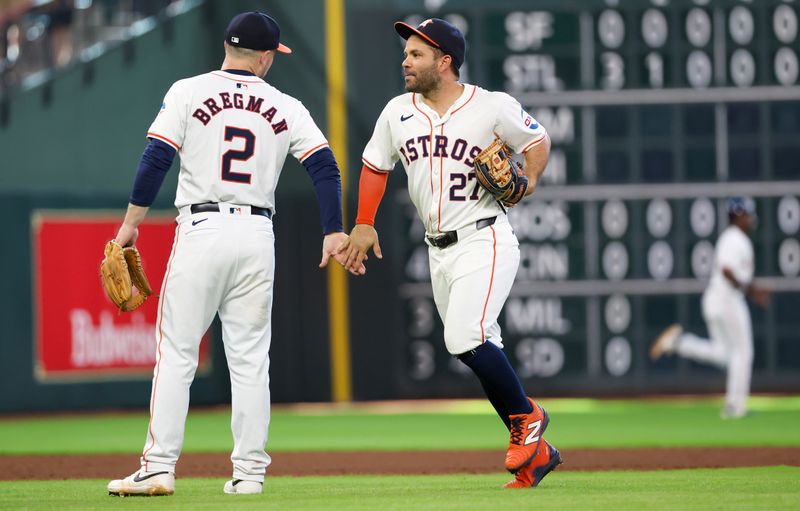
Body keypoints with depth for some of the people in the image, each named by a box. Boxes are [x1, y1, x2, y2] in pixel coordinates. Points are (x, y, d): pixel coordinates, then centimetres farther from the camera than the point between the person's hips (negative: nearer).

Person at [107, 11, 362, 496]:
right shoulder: (286, 107, 8)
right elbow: (325, 167, 1)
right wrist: (334, 233, 1)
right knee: (250, 358, 8)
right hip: (258, 234, 2)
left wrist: (131, 223, 2)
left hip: (201, 231, -2)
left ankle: (159, 468, -5)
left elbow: (155, 160, -5)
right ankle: (249, 471, 6)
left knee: (176, 352, 0)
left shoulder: (188, 92, 1)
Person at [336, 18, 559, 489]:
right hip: (439, 251, 6)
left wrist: (530, 179, -13)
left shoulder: (493, 107, -8)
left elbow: (538, 139, 5)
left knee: (465, 338, -23)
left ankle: (526, 417, -1)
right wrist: (364, 225, 9)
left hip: (486, 241, -6)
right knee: (482, 352, 7)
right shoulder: (398, 113, 6)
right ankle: (535, 452, 17)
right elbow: (375, 165, 18)